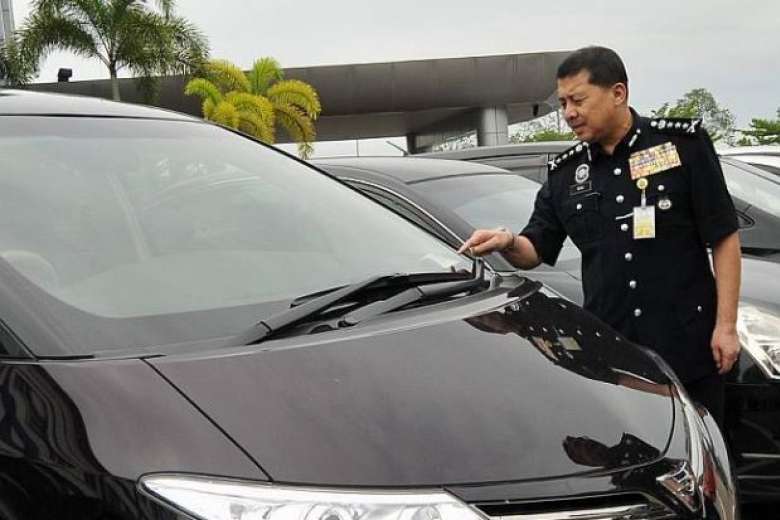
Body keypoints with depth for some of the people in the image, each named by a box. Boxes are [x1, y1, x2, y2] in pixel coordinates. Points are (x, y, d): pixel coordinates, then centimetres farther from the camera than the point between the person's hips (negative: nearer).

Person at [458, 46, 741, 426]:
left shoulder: (683, 143, -3)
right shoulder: (564, 174, 8)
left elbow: (724, 238, -3)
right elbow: (535, 251, 12)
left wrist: (726, 326, -8)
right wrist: (508, 243, -12)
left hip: (689, 346, -3)